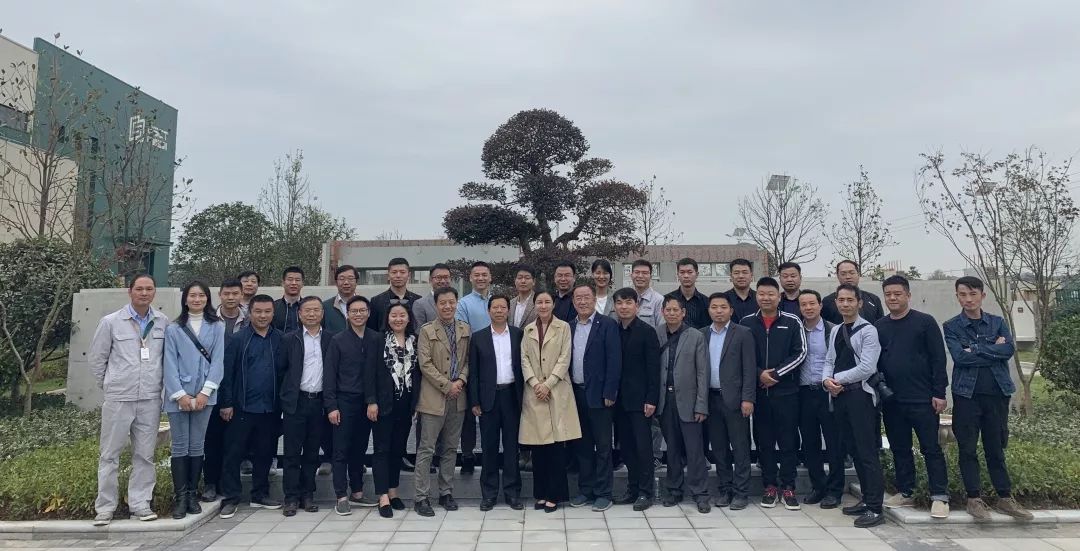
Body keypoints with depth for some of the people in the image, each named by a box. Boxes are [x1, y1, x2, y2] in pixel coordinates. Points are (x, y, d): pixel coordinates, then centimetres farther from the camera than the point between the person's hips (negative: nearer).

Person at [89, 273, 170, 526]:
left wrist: (157, 383, 9)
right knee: (110, 454, 5)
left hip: (150, 399, 2)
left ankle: (140, 503, 17)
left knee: (145, 454, 8)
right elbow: (96, 357, 6)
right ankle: (105, 507, 15)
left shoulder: (163, 323, 2)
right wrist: (108, 384, 9)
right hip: (118, 399, -2)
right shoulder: (111, 322, -2)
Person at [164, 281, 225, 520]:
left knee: (197, 446, 7)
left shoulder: (217, 327, 4)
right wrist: (180, 394, -10)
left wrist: (205, 392, -10)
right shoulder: (173, 329, 4)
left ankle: (192, 494, 16)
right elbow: (170, 364, 0)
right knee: (180, 446, 3)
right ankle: (180, 497, 9)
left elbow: (218, 361, -1)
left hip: (204, 396, 0)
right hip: (178, 396, 0)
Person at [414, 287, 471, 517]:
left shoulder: (465, 329, 9)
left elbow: (468, 360, 10)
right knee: (426, 449, -2)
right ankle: (421, 497, 5)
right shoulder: (427, 330, -3)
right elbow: (425, 364, -8)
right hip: (434, 397, -4)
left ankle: (446, 493, 21)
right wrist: (447, 386, -11)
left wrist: (461, 380, -8)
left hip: (458, 396, 4)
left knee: (450, 448, 12)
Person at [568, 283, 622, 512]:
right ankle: (585, 490, 22)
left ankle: (603, 493, 12)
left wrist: (609, 393, -14)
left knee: (603, 445, 3)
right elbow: (565, 360, 10)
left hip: (598, 394, -5)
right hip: (576, 393, 5)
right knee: (582, 445, 12)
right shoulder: (568, 328, 9)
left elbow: (614, 361, -10)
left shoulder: (607, 325, -6)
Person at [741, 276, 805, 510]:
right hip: (758, 391, 2)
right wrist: (759, 374, -9)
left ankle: (788, 487, 12)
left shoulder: (792, 322, 1)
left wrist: (776, 373, -11)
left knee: (788, 440, 2)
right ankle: (770, 486, 17)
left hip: (786, 391, -1)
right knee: (763, 441, 7)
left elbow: (800, 353, -4)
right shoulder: (747, 323, 5)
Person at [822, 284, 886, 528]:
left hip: (860, 394, -7)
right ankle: (867, 499, 24)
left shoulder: (868, 330, -8)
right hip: (839, 395, 7)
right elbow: (829, 361, 16)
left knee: (867, 451, -5)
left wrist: (837, 379, -9)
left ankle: (875, 509, 0)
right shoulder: (835, 331, 15)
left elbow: (867, 367, -16)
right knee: (854, 450, 13)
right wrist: (827, 380, -4)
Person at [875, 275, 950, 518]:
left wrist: (939, 393, -10)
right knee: (899, 449, 11)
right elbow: (874, 362, 12)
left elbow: (938, 359, -5)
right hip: (891, 400, 4)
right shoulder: (879, 327, 9)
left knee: (931, 448, 0)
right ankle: (905, 493, 22)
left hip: (922, 399, -4)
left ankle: (939, 497, 7)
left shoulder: (925, 322, -2)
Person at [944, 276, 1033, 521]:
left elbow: (1010, 349, -9)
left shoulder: (998, 322, 9)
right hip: (966, 394, -2)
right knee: (968, 449, 2)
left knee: (996, 447, 9)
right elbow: (960, 356, -13)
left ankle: (1005, 498, 18)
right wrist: (993, 351, -10)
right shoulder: (951, 326, 2)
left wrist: (976, 349, -13)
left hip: (997, 393, 2)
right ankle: (974, 499, 10)